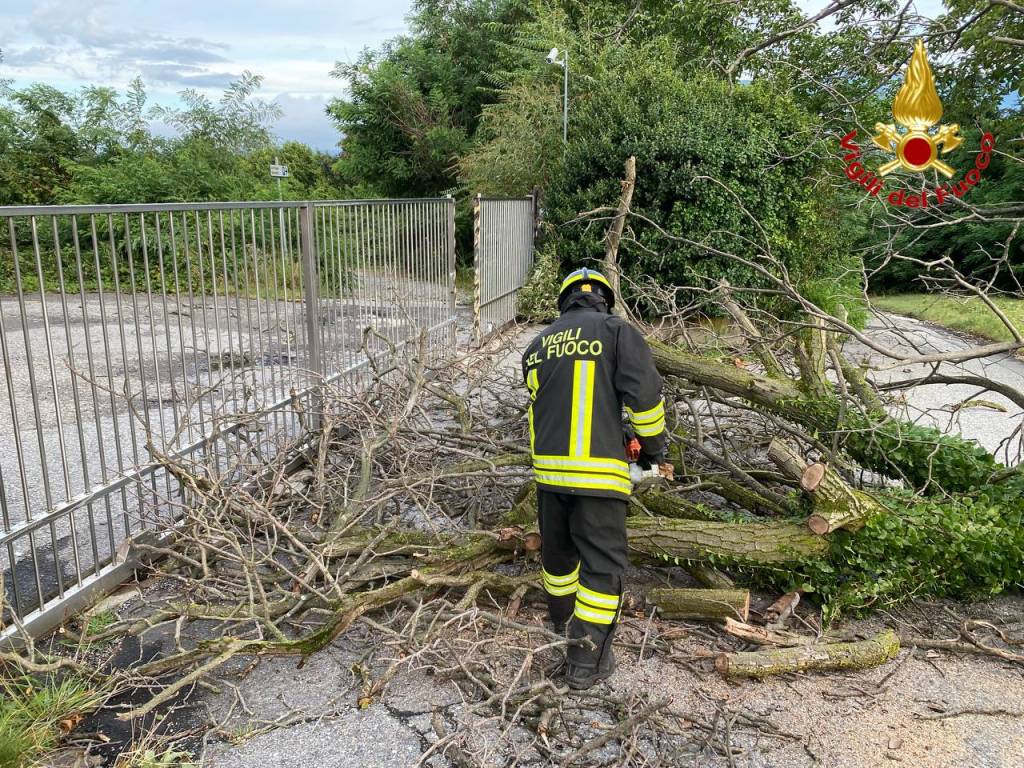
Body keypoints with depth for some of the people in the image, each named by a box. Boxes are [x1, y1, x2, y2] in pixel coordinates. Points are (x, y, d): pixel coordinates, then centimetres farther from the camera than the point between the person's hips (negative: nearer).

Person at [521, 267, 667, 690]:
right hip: (598, 472, -5)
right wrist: (654, 448, 7)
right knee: (603, 564, 7)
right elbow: (644, 395, -9)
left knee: (558, 551, 24)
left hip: (547, 466, 6)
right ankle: (586, 660, 11)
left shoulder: (538, 345, 14)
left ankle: (564, 622, 46)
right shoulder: (617, 331, -3)